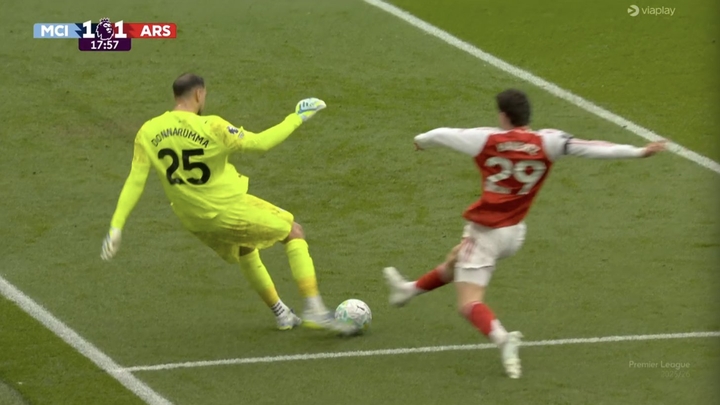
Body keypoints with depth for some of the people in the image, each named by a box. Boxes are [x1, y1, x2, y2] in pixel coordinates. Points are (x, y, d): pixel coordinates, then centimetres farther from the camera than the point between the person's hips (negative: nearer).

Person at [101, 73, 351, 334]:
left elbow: (135, 182, -9)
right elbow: (260, 143, -17)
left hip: (193, 221, 6)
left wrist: (116, 227, -6)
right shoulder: (210, 127, -22)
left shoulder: (147, 133, -7)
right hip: (229, 212, -6)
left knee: (245, 251, 34)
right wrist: (296, 118, -5)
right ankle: (313, 308, 5)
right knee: (293, 231, 14)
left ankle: (281, 314, 40)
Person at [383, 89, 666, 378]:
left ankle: (502, 339, -35)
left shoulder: (486, 140, -13)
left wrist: (422, 141, 24)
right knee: (456, 261, 32)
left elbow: (443, 135, 1)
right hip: (514, 233, 6)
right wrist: (638, 152, -19)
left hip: (485, 232, -5)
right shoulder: (546, 142, -10)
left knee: (469, 305, -6)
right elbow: (588, 147, -18)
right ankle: (409, 290, 56)